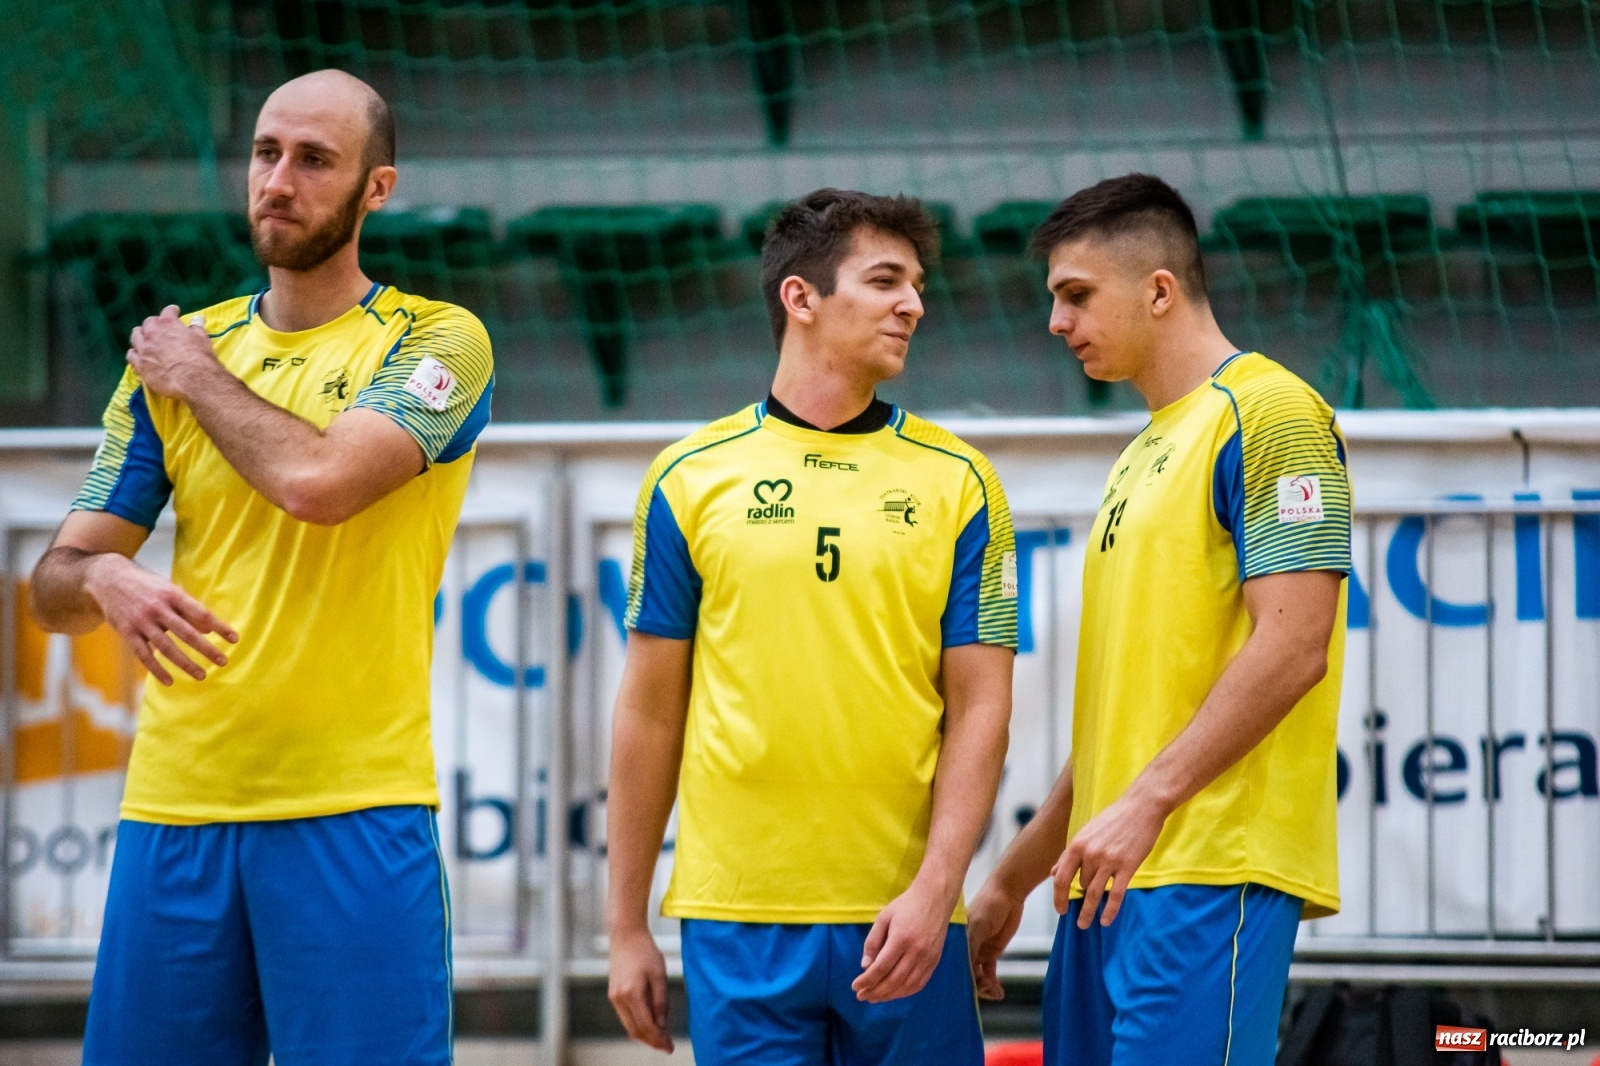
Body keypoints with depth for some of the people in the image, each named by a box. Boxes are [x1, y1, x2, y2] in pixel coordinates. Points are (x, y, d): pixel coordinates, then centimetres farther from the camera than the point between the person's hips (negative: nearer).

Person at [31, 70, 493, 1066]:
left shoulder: (437, 341, 0)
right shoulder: (176, 350, 14)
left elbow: (319, 479, -19)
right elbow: (54, 583, 11)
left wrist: (197, 376, -2)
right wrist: (103, 579, -13)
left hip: (356, 809, -4)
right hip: (173, 804, 4)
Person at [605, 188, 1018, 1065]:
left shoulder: (957, 482, 6)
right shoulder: (691, 478, 6)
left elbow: (980, 706, 2)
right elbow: (650, 712, 8)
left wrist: (935, 889, -11)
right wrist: (626, 926, 6)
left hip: (904, 920, 0)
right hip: (736, 918, 0)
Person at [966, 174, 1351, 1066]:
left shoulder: (1268, 413, -5)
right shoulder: (1146, 455, 23)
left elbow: (1294, 647, -15)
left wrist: (1148, 803, -20)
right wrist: (1017, 876, 25)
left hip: (1213, 875, -9)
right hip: (1115, 878, 9)